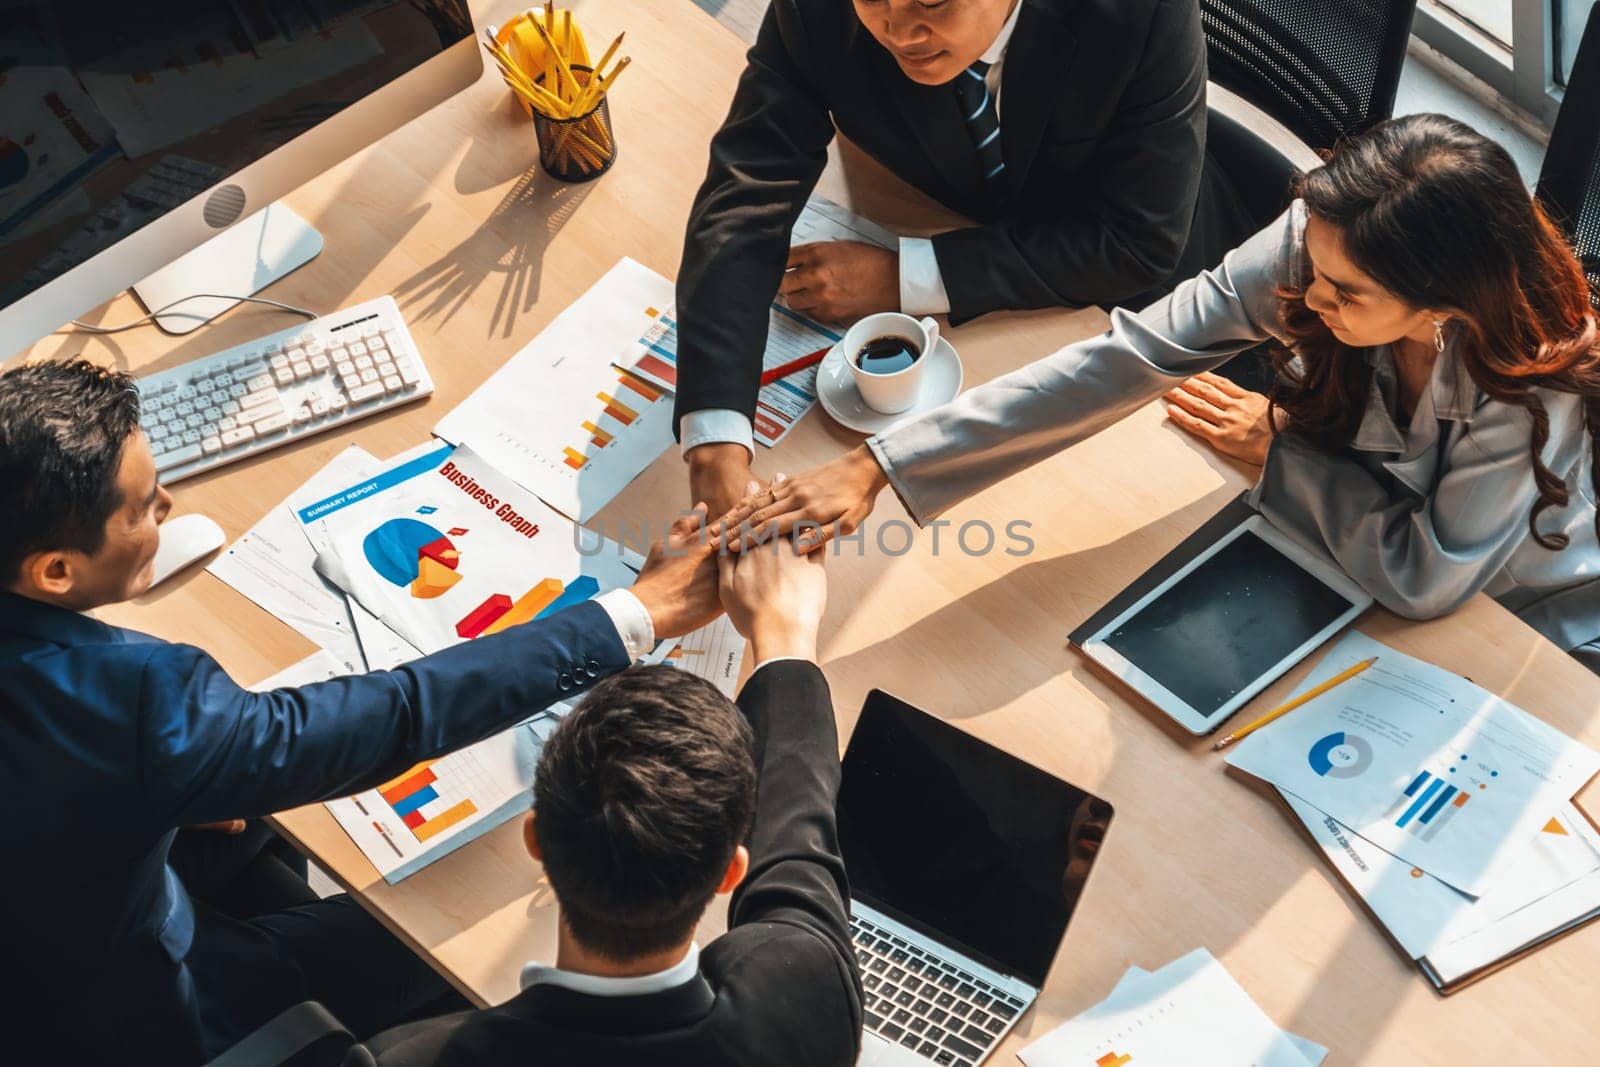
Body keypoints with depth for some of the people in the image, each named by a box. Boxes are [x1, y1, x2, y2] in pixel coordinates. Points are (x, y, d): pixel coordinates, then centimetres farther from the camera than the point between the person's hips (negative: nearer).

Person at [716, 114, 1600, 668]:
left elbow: (1422, 578, -27)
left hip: (1519, 632, -3)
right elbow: (1125, 359, -33)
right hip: (1340, 566, 3)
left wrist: (1276, 447, -20)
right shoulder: (1312, 247, -27)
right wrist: (879, 469, -39)